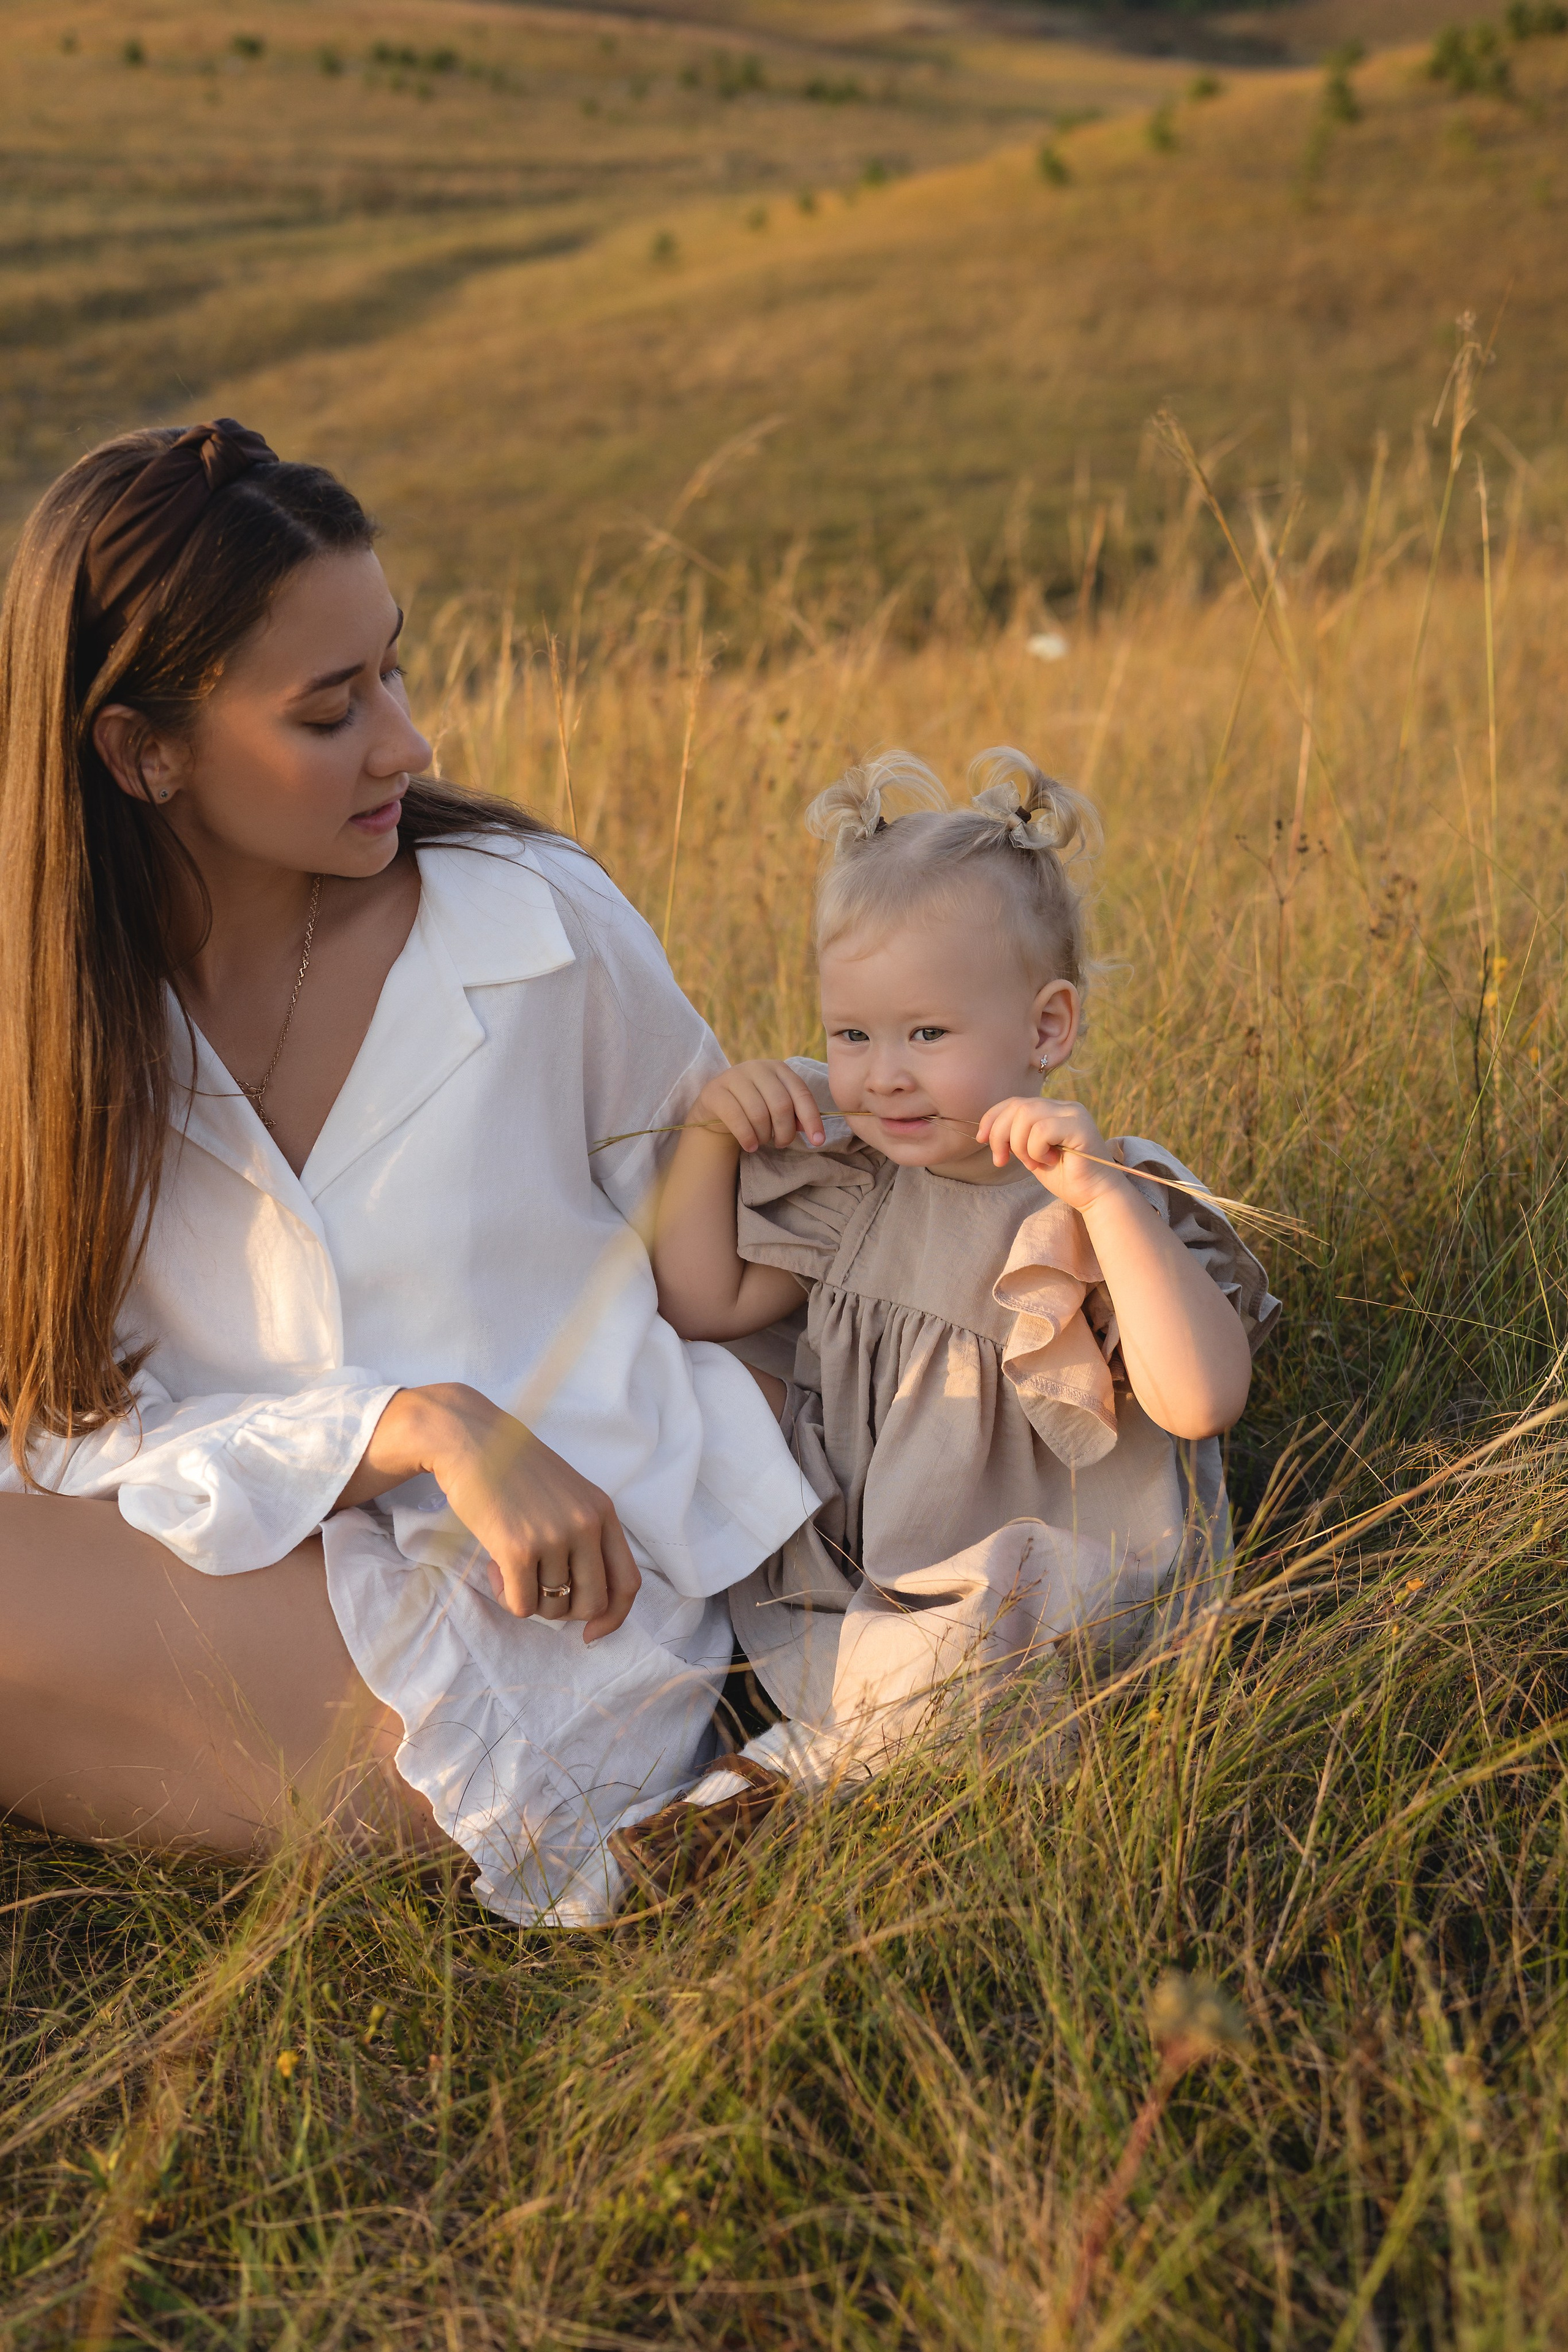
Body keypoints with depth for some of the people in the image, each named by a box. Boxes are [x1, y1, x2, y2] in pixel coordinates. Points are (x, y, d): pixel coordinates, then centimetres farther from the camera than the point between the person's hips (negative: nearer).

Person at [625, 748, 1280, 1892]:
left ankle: (780, 1775, -21)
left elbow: (1202, 1401, -29)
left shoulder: (1103, 1209, -14)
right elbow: (706, 1305, 14)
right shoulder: (851, 1179, 6)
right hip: (850, 1578, 7)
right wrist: (709, 1130, 3)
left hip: (1053, 1601, -6)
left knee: (1002, 1630, -34)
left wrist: (1102, 1194, -35)